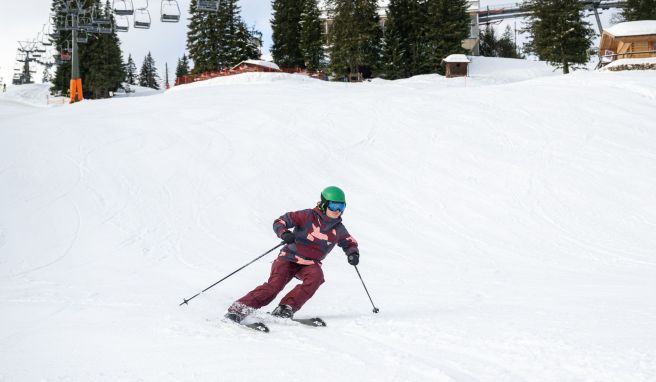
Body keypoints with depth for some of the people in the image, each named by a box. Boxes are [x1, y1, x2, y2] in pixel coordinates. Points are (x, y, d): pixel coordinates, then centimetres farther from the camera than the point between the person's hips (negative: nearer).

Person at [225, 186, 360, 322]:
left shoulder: (338, 229, 3)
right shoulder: (308, 216, -11)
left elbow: (350, 243, 19)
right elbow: (280, 221, -12)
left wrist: (353, 253, -5)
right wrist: (284, 233, -34)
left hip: (310, 264, 4)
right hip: (290, 258, -4)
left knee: (316, 277, -29)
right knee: (274, 285, -23)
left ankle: (284, 310, -25)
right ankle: (239, 309, -19)